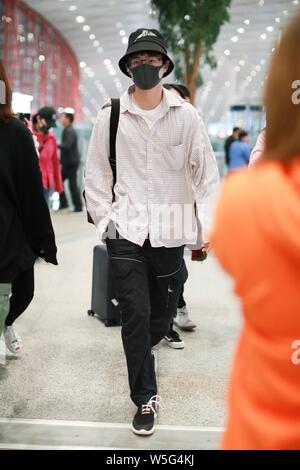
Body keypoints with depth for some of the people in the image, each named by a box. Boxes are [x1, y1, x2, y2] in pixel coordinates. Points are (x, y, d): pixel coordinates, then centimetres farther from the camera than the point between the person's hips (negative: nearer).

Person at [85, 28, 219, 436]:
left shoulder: (185, 115, 0)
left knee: (162, 315, 12)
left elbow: (205, 171, 2)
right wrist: (104, 220, 1)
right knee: (136, 317, -3)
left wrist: (211, 222, -6)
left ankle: (141, 351, 45)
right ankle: (145, 399, 12)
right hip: (126, 232, -1)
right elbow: (97, 174, 7)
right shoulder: (110, 117, 1)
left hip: (169, 232, 1)